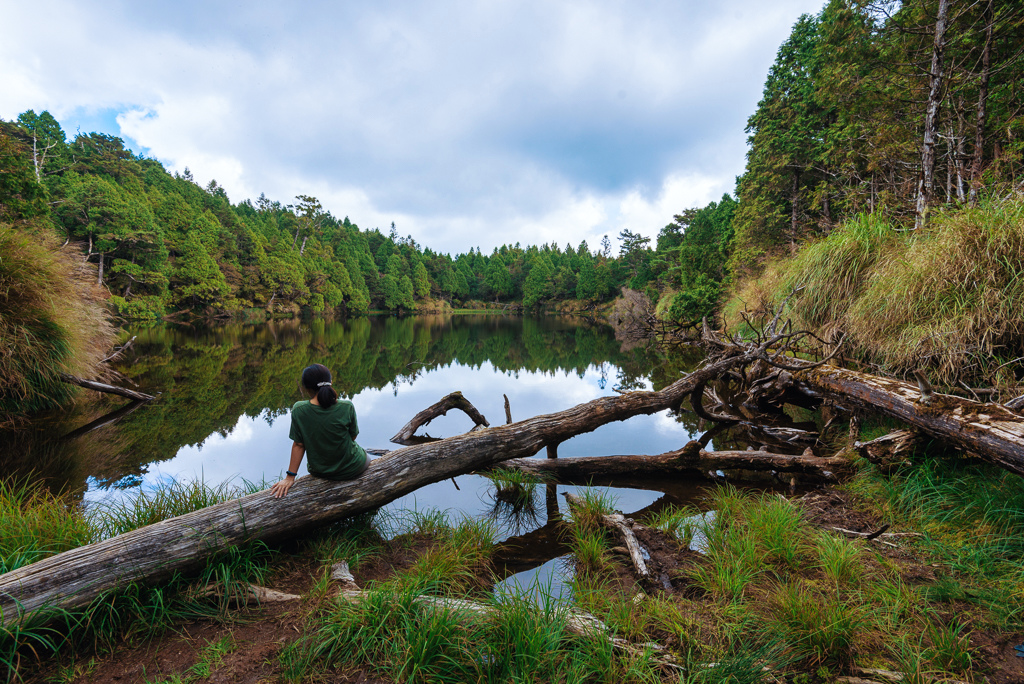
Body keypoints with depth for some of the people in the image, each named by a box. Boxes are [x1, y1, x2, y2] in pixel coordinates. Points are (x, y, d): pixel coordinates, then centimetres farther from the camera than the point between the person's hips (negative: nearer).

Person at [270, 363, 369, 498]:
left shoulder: (299, 410, -18)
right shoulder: (347, 407, -22)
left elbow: (298, 445, -11)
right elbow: (352, 436, -8)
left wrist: (290, 476, -1)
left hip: (319, 471, 3)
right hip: (352, 470, -2)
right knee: (362, 452, 33)